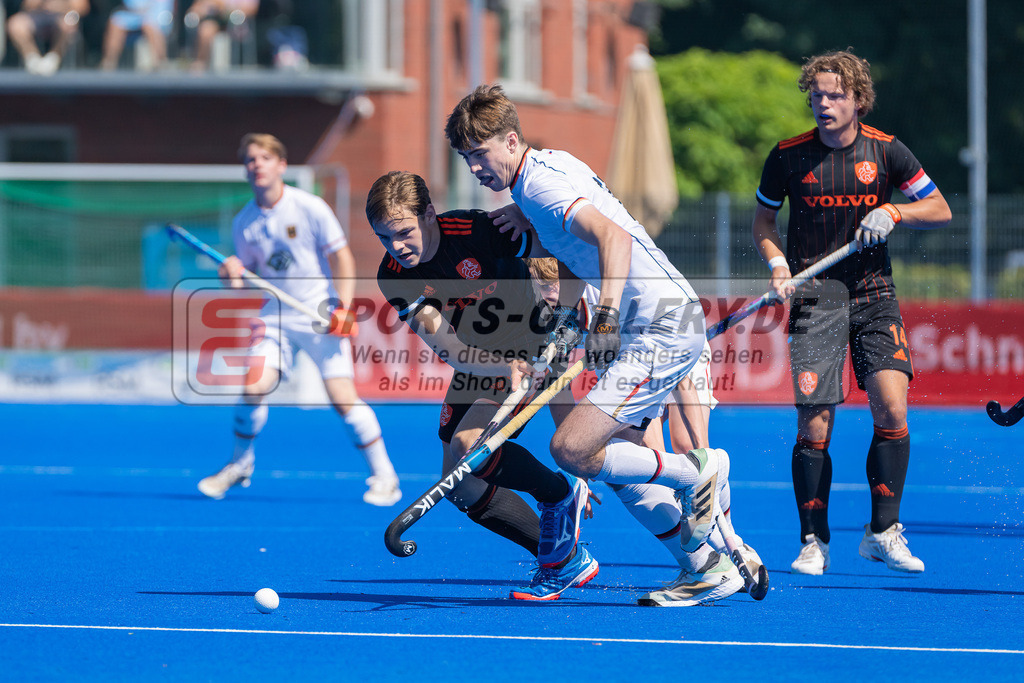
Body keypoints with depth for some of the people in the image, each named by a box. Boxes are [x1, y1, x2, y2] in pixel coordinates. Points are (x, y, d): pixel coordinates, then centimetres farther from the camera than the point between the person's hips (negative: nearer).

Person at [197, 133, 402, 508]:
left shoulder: (310, 208, -10)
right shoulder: (244, 223, 2)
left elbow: (342, 259, -6)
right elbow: (248, 273, 13)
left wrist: (344, 308, -17)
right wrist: (233, 275, -11)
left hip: (322, 315, -3)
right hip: (276, 315, 3)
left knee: (342, 396, -13)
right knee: (254, 387, -12)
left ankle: (383, 475, -1)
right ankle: (240, 463, 13)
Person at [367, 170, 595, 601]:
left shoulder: (478, 232, -26)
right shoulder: (394, 277, -14)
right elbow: (447, 348, -23)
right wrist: (502, 368, -40)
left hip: (534, 350, -6)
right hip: (476, 366, 6)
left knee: (467, 446, -26)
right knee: (462, 489, 1)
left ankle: (561, 494, -1)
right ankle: (569, 561, 14)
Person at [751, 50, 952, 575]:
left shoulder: (884, 151, 0)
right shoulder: (788, 156, -1)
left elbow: (940, 210, 7)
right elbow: (763, 223, 12)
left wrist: (892, 212, -10)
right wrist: (777, 264, -7)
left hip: (874, 296, 1)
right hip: (814, 299, -1)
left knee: (891, 407, -14)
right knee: (814, 426, -8)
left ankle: (883, 533, 0)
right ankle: (813, 541, 8)